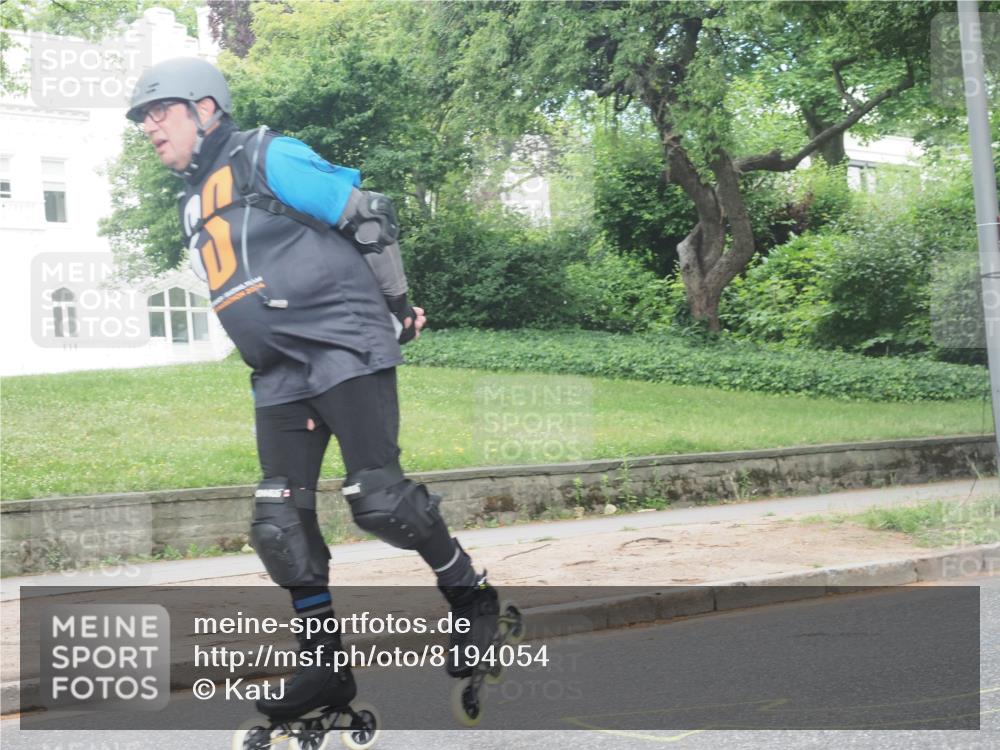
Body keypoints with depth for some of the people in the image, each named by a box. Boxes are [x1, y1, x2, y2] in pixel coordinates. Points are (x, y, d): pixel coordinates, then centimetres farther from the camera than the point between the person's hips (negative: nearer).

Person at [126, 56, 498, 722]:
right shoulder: (194, 206, 20)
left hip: (347, 350, -8)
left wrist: (399, 305, 0)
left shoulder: (267, 158, -5)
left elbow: (368, 217, -6)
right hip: (280, 379, 8)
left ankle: (472, 597, 9)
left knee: (380, 500, -15)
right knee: (279, 524, -1)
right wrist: (284, 368, 19)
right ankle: (327, 666, 9)